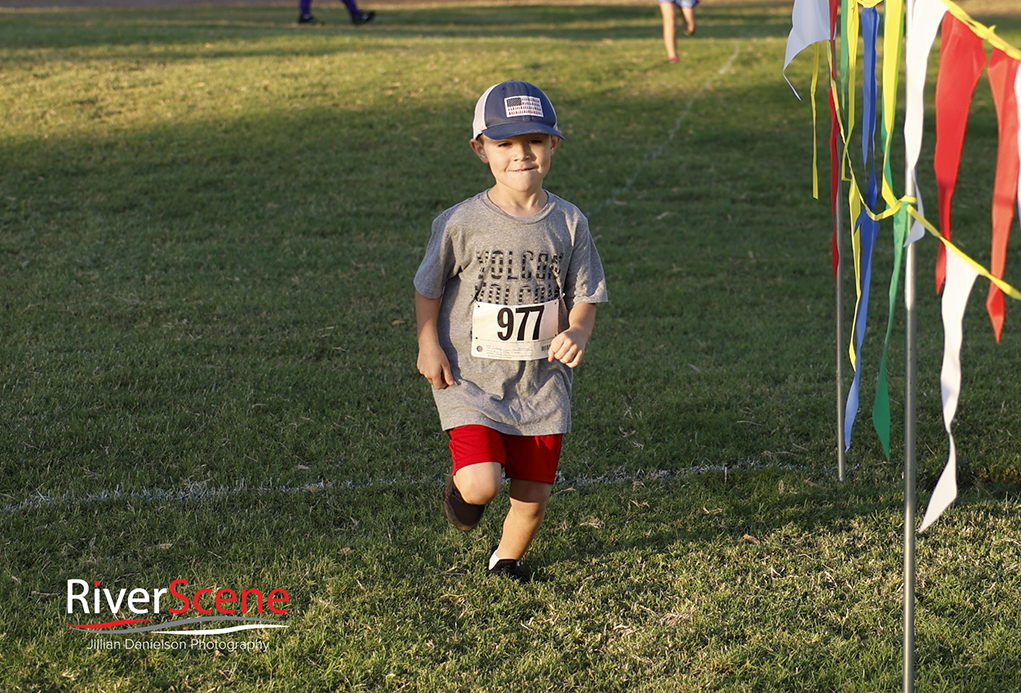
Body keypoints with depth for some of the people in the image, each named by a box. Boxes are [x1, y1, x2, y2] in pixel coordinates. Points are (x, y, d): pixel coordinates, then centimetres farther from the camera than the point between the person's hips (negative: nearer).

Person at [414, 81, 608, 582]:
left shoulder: (568, 223, -3)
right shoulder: (461, 223, -10)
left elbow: (584, 298, 1)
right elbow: (428, 288, 4)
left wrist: (577, 332, -20)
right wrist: (428, 345, -7)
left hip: (542, 381, 3)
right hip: (471, 377, -2)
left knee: (534, 494, 9)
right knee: (482, 485, -17)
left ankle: (506, 560, 40)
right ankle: (461, 485, 21)